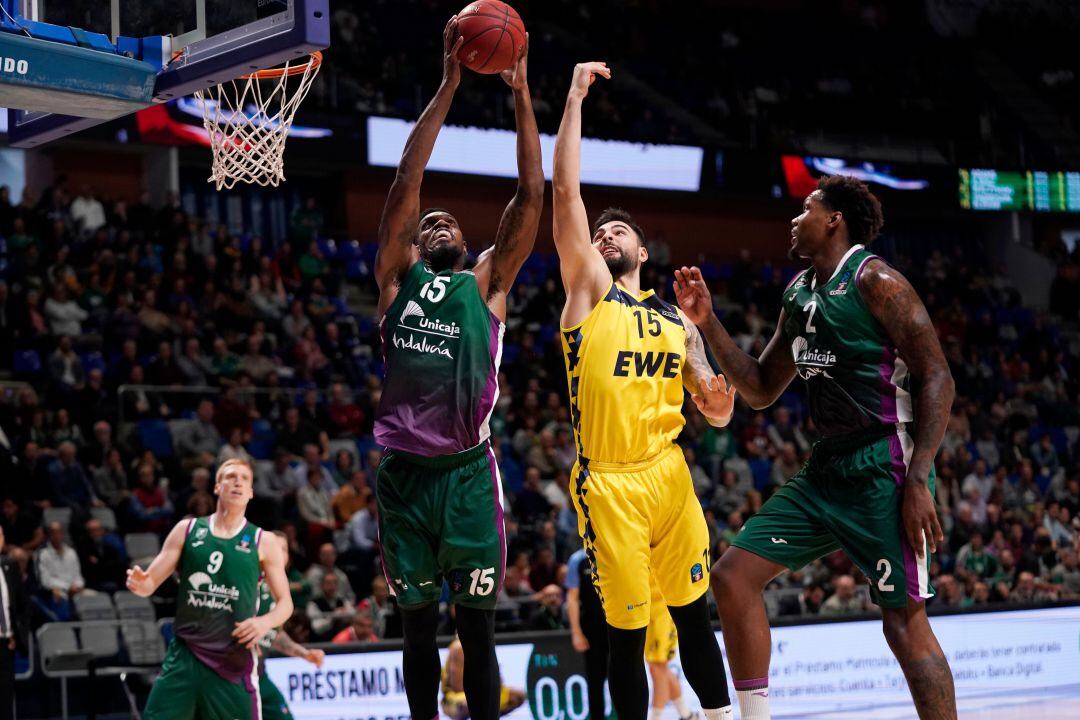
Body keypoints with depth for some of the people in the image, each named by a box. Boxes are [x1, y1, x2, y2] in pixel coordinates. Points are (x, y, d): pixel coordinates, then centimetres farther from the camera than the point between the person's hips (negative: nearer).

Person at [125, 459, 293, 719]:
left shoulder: (263, 543, 4)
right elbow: (151, 581, 6)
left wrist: (265, 622, -15)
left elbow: (285, 602, 7)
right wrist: (140, 584, -19)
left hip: (233, 661, -1)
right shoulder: (187, 530, 7)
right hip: (184, 654, 1)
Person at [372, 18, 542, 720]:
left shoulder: (487, 285, 11)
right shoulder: (397, 281, 11)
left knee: (478, 629, 2)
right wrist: (448, 88, -1)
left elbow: (531, 196, 5)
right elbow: (407, 182, 4)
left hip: (468, 473, -1)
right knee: (419, 627, 9)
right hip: (406, 473, 1)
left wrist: (521, 94, 1)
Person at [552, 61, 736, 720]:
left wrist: (720, 403, -8)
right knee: (627, 634, 1)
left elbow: (714, 414, 16)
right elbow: (566, 193, -6)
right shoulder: (589, 289, 5)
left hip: (669, 473, 4)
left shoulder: (677, 319, 16)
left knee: (695, 615, 8)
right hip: (607, 483, -3)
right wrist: (574, 100, -7)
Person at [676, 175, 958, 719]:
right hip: (825, 471, 8)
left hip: (883, 470, -8)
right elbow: (761, 390, 22)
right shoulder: (798, 296, 14)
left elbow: (937, 378, -15)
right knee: (732, 576, 3)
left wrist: (918, 481, -22)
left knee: (904, 621, -9)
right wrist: (707, 323, 10)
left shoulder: (875, 282, -10)